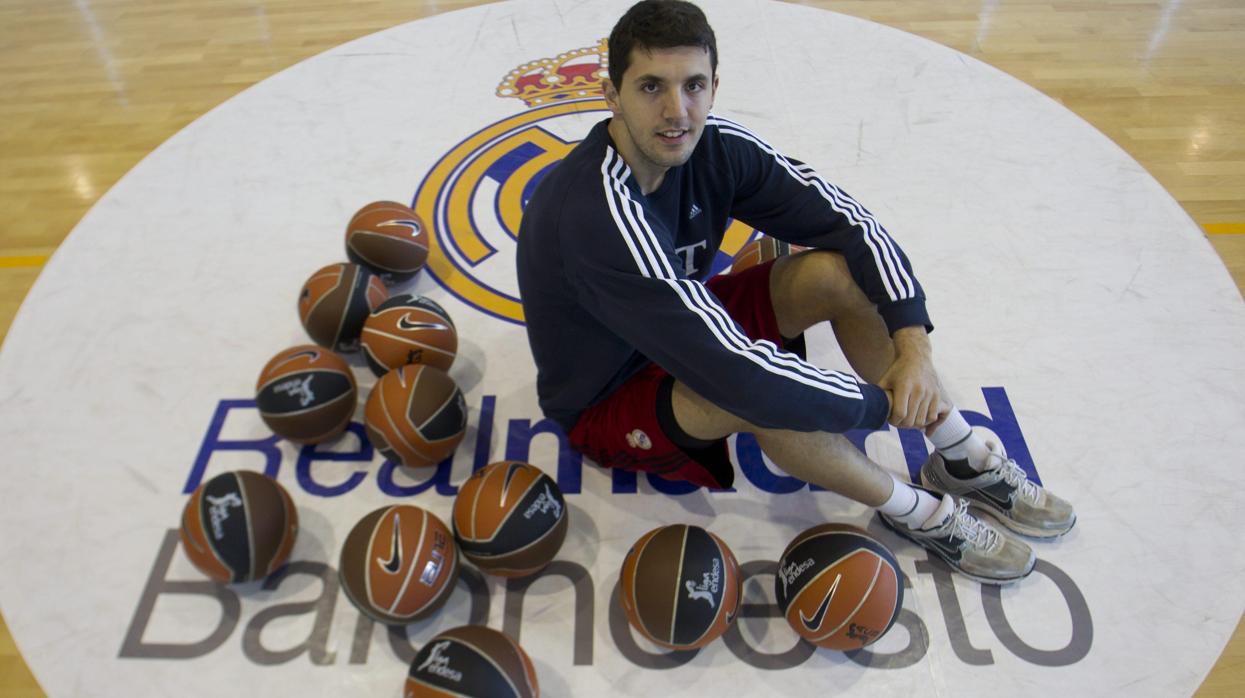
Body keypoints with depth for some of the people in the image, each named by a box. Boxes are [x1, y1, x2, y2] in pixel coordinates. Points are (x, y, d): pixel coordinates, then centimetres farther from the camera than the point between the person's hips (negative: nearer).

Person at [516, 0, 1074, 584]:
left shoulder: (712, 145, -14)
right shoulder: (597, 211, -36)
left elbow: (847, 221, -9)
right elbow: (737, 372, -41)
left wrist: (913, 343, -22)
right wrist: (883, 405, -28)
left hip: (684, 328, 7)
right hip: (606, 404, -7)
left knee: (839, 271, -12)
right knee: (763, 394, -37)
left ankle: (967, 463, 2)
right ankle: (918, 513, -9)